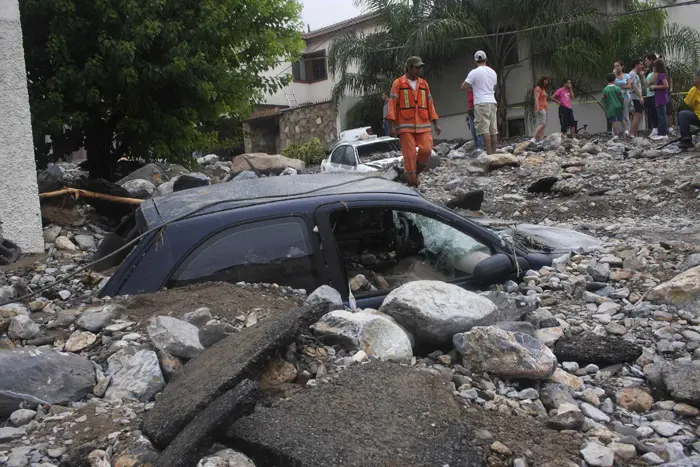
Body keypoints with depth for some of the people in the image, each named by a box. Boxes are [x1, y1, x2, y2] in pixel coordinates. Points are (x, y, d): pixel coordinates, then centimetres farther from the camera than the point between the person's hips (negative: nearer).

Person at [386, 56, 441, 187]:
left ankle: (416, 173, 13)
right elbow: (392, 104, -1)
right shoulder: (398, 83, 2)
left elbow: (430, 104, 16)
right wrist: (392, 126, -8)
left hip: (423, 125, 3)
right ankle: (412, 181, 4)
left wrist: (436, 124, 10)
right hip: (405, 126, -3)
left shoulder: (424, 83, 14)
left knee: (426, 150, -10)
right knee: (409, 154, -5)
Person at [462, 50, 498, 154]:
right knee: (493, 130, 6)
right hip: (492, 102, 6)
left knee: (485, 130, -9)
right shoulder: (493, 72, 14)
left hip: (481, 103, -6)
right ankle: (494, 152, 7)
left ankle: (489, 153, -13)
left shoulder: (474, 72, -6)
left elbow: (463, 87, -5)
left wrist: (471, 85, 14)